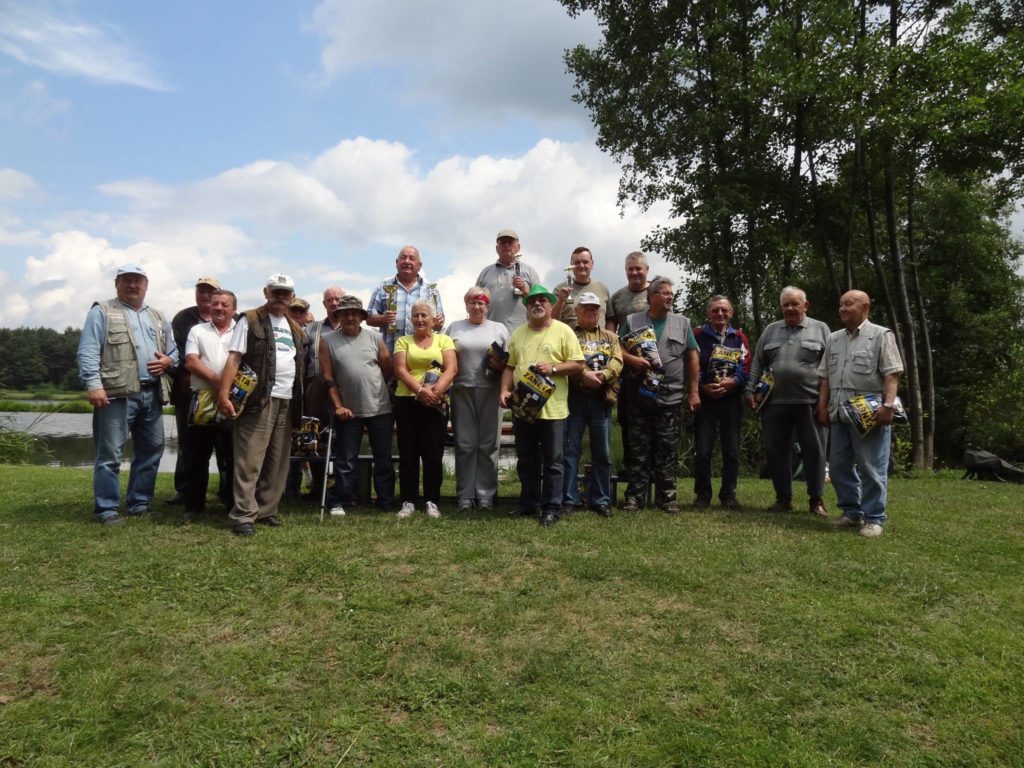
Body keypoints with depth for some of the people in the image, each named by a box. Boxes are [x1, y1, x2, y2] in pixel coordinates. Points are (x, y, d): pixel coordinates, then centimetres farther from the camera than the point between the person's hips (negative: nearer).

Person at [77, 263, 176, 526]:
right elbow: (88, 352, -6)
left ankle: (139, 503, 22)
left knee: (151, 451, 10)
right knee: (110, 454, -3)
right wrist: (94, 384, -17)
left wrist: (168, 361, -1)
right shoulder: (102, 312, 2)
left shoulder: (157, 317, 20)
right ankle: (107, 509, 5)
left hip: (152, 394, 6)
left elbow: (173, 351, 22)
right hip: (117, 394, -6)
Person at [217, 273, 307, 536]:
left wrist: (301, 401, 12)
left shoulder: (296, 329, 20)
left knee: (278, 462, 9)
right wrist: (224, 394, -16)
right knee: (250, 460, -6)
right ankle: (244, 515, -3)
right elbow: (234, 358, -6)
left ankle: (267, 510, 17)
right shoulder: (250, 320, 2)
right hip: (258, 399, -6)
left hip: (287, 401, 6)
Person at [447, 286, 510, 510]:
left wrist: (499, 365, -9)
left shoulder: (499, 329, 12)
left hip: (490, 392, 0)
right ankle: (465, 495, 8)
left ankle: (486, 494, 8)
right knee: (465, 445, 2)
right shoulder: (454, 328, 14)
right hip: (462, 391, 0)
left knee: (488, 444, 1)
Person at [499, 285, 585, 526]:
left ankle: (551, 508, 10)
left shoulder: (563, 331, -1)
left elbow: (578, 364, -5)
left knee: (553, 462, 2)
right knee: (526, 461, 13)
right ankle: (529, 504, 25)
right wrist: (505, 390, -2)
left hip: (552, 408, -5)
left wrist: (553, 368, -18)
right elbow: (509, 366, 13)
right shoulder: (518, 334, 13)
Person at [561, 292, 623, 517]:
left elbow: (617, 362, 2)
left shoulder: (610, 337, 17)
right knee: (570, 449, -1)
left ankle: (601, 499, 16)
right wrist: (584, 374, -23)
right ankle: (569, 499, 7)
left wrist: (602, 375, -17)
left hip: (601, 398, 3)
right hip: (574, 397, -3)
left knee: (602, 452, 6)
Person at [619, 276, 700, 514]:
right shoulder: (632, 321, 7)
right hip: (639, 396, -1)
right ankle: (635, 496, 9)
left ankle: (667, 497, 12)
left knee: (667, 450, 3)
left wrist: (693, 392, 5)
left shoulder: (682, 323, 10)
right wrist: (631, 359, -17)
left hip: (671, 397, 1)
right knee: (638, 449, 3)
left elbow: (692, 358, 10)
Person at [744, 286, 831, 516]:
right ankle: (783, 498, 17)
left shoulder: (820, 329, 6)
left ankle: (816, 499, 15)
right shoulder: (770, 331, 14)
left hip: (811, 402, -2)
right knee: (777, 450, 5)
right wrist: (749, 390, 3)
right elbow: (757, 364, 12)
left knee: (814, 451, 3)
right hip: (775, 402, 2)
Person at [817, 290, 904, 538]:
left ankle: (873, 518, 4)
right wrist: (822, 406, 10)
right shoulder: (833, 339, 17)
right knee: (839, 465, 9)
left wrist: (888, 405, -18)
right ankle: (852, 512, 21)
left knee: (871, 467, -4)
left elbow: (892, 374, -8)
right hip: (839, 413, 6)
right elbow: (825, 376, 17)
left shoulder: (881, 335, -1)